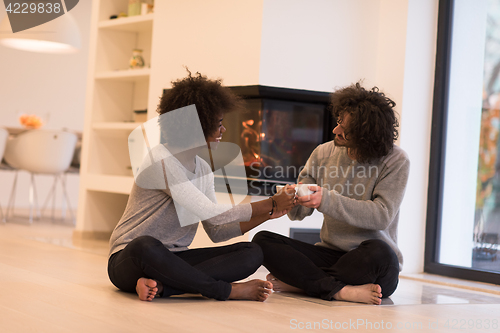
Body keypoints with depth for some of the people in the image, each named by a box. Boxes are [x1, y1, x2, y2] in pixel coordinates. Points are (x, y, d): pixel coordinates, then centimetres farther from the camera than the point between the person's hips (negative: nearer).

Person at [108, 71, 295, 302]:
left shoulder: (204, 170, 11)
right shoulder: (162, 161, -16)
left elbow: (216, 232, 10)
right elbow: (212, 214, -19)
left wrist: (267, 214, 0)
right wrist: (271, 204, -10)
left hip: (172, 259, 8)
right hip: (128, 260, -8)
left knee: (252, 253, -12)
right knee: (145, 246, -44)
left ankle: (160, 285, -27)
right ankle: (228, 291, -27)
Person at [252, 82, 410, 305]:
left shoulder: (395, 161, -7)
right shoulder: (324, 153, 5)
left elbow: (382, 215, -20)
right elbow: (298, 214, 7)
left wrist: (326, 200, -28)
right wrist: (293, 199, -19)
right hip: (330, 254, 4)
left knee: (377, 252, -40)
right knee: (262, 240, -15)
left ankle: (297, 281, -21)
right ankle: (341, 290, -29)